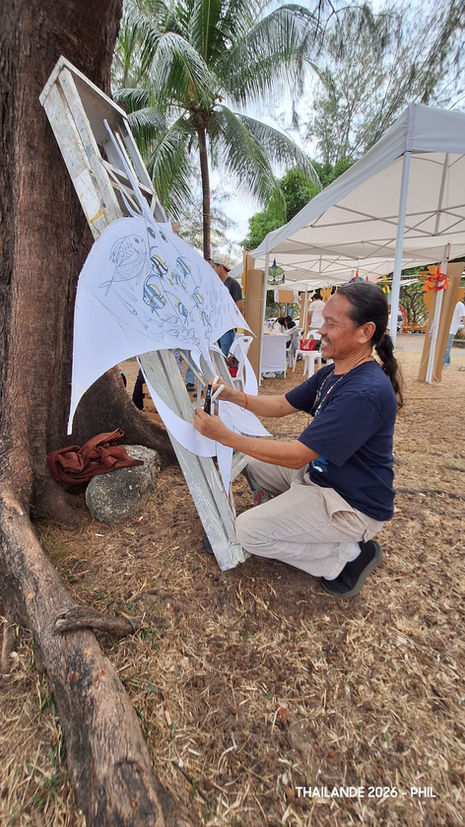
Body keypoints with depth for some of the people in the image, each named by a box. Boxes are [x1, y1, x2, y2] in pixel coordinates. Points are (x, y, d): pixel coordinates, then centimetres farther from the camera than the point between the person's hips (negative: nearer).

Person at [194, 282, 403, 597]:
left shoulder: (366, 392, -31)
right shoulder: (331, 373, 1)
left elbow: (296, 455, -30)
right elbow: (281, 406, 6)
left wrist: (225, 435, -26)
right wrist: (233, 395, -8)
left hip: (354, 505, -9)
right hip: (319, 472, 9)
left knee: (247, 532, -10)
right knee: (250, 461, 11)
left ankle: (349, 556, 1)